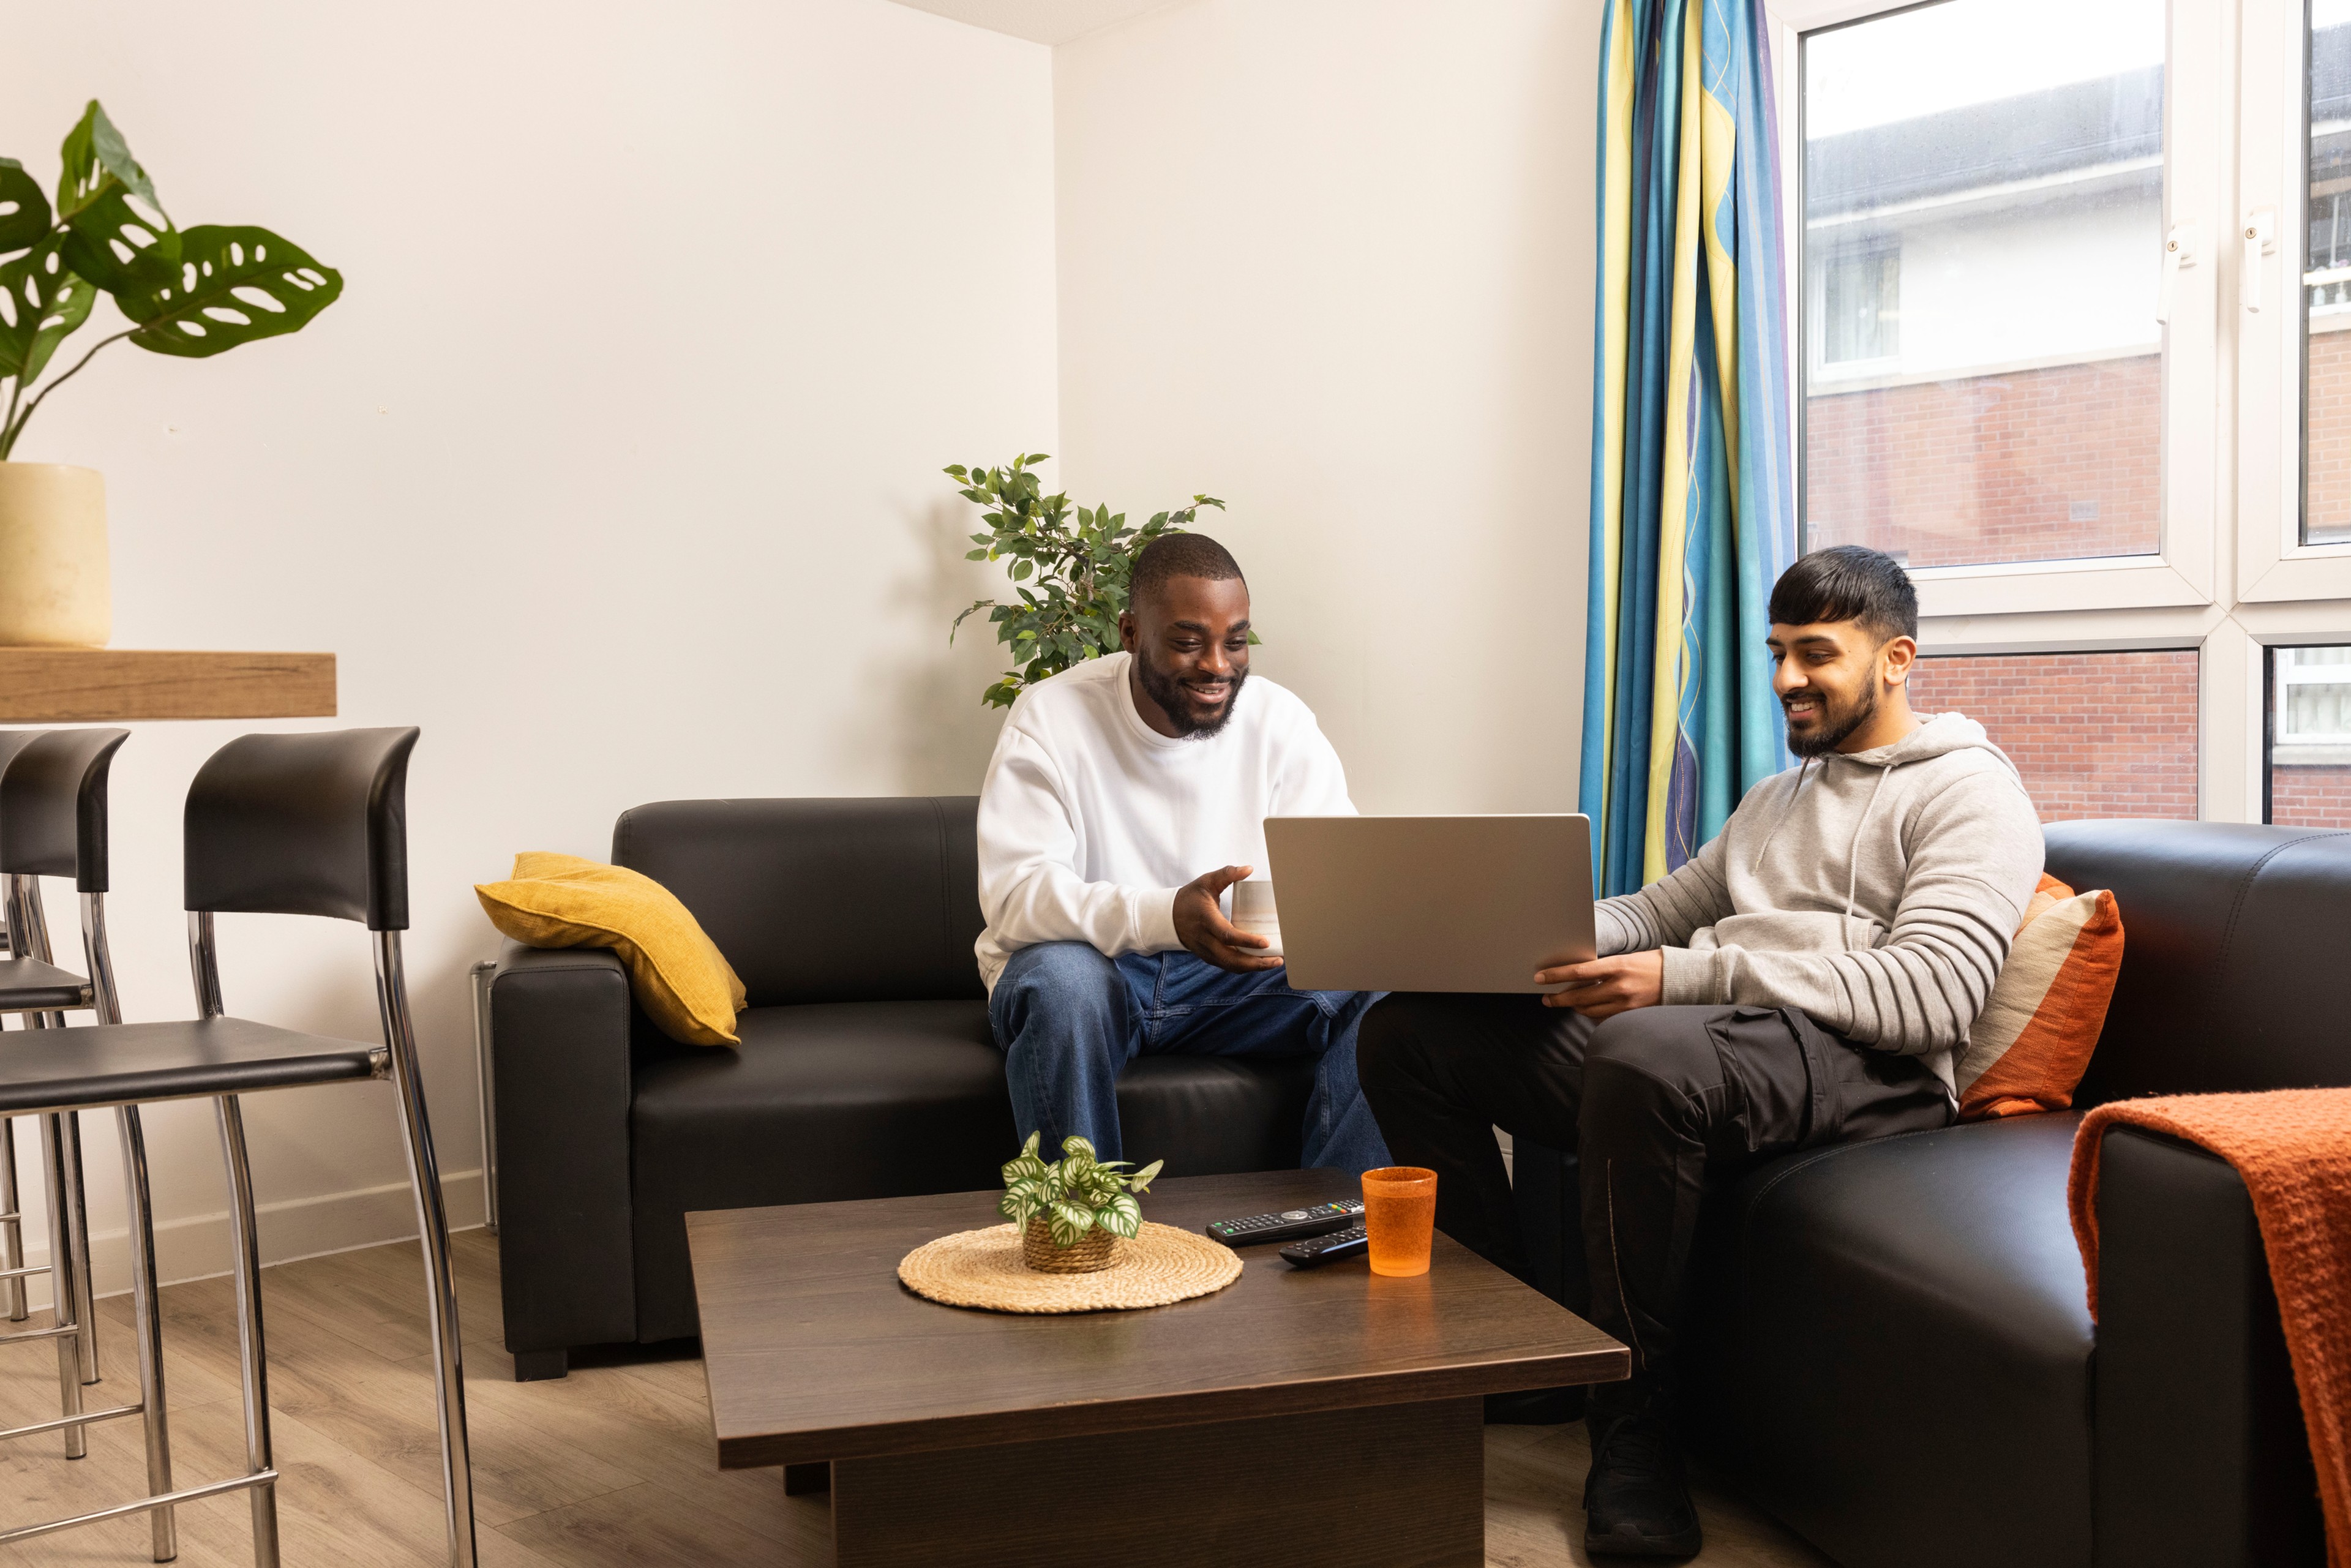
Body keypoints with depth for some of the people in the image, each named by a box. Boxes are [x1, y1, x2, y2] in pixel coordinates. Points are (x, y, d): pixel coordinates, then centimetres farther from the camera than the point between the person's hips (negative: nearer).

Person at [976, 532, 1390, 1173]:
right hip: (1093, 967, -3)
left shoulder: (1279, 720, -2)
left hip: (1236, 974, 3)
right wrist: (1167, 916, -39)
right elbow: (1015, 894, -22)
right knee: (1062, 978, -36)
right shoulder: (1051, 718, -12)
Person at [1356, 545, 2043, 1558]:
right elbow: (1662, 910, 27)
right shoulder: (1779, 795, 31)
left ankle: (1633, 1426, -22)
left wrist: (1684, 978, -22)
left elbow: (1931, 995, -13)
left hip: (1860, 1063, -8)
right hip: (1698, 1032, 8)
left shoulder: (1968, 791, 3)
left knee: (1645, 1052, -42)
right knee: (1408, 1031, -6)